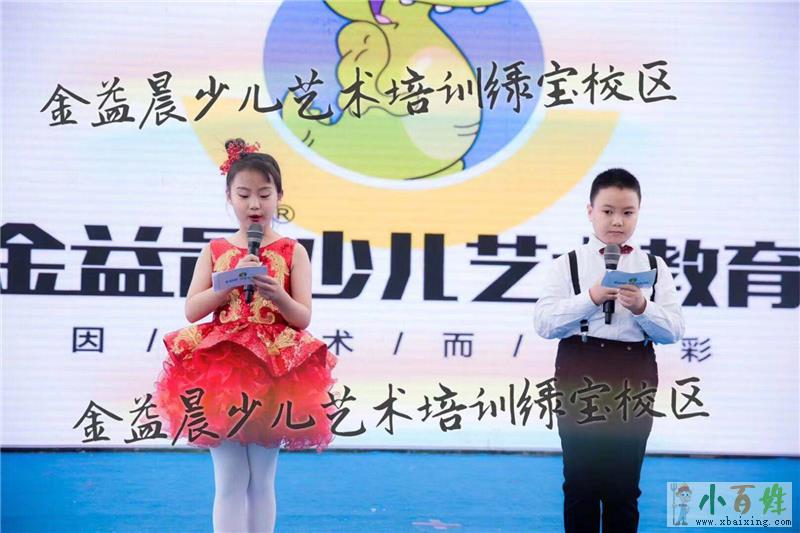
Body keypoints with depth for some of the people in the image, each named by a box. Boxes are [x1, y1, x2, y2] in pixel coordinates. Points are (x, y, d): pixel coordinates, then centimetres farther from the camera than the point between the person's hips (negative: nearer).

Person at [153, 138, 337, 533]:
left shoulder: (292, 252, 2)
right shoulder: (215, 251, 6)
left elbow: (303, 318, -3)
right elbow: (192, 310, -2)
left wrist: (276, 294, -21)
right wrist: (232, 282, -14)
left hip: (275, 374, 0)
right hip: (222, 371, 1)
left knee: (262, 480, 8)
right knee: (229, 481, 2)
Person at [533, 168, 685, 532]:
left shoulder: (654, 266, 6)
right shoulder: (567, 264, 1)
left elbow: (674, 331, 1)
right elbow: (543, 323, -9)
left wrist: (642, 307, -18)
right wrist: (591, 297, -19)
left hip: (635, 380, 1)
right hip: (580, 375, -1)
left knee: (624, 487, 9)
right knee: (580, 483, 6)